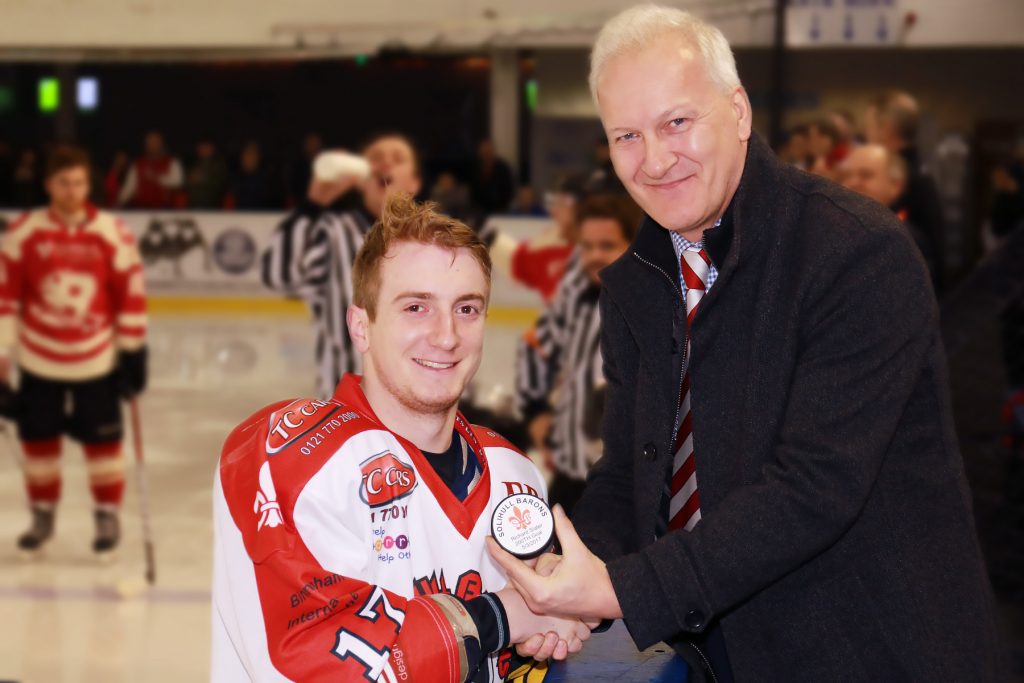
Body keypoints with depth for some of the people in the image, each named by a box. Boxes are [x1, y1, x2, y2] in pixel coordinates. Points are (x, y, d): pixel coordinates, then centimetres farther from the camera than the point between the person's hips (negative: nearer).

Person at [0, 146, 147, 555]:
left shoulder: (112, 233, -6)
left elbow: (131, 292, -2)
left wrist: (133, 351, -2)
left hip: (96, 360, -1)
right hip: (39, 360, 1)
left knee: (102, 440, 6)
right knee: (38, 440, 11)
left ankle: (108, 515, 24)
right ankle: (42, 516, 29)